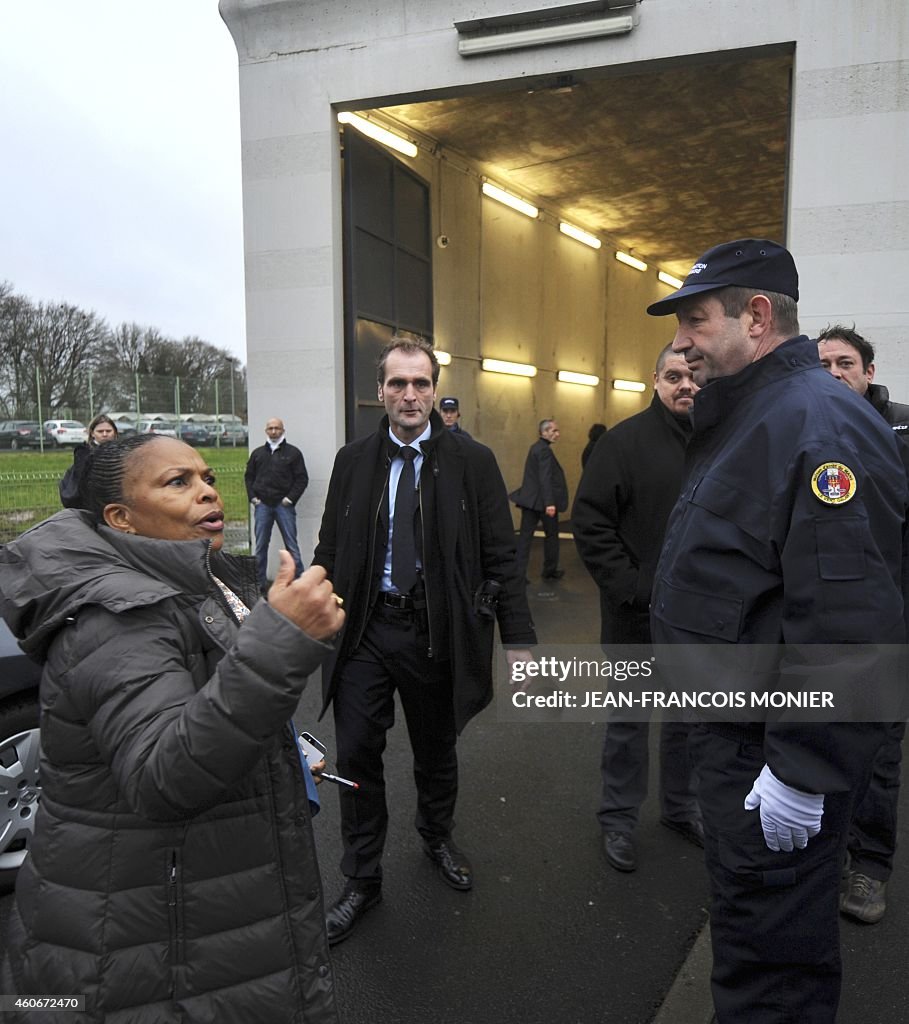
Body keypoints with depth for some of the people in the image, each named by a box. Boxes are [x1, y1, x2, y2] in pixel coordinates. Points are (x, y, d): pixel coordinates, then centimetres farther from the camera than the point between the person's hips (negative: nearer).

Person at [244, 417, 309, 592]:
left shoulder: (293, 453, 4)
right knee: (261, 546, 6)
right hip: (262, 505, 3)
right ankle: (261, 582, 15)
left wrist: (291, 498, -8)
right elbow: (249, 477, 17)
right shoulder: (258, 453, 14)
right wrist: (252, 497, 4)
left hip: (284, 505, -3)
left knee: (291, 545, -2)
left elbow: (302, 478, 1)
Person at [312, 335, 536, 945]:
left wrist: (519, 641, -8)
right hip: (364, 629, 2)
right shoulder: (353, 461, 3)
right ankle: (363, 881, 27)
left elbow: (501, 557, -5)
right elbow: (329, 551, 7)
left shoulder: (472, 462, -4)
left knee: (437, 750, 17)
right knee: (357, 754, 5)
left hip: (436, 632, -1)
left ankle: (438, 837, 47)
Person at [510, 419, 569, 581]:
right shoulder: (544, 450, -14)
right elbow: (545, 478, -23)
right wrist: (549, 503, -28)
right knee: (551, 534, 9)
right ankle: (550, 570, 22)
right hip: (542, 500, -8)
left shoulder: (536, 447, 15)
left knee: (525, 535, 3)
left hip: (530, 499, 8)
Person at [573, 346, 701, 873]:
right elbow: (590, 522, -12)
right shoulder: (627, 440, -9)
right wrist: (632, 587, -16)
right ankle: (620, 818, 29)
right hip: (637, 612, -3)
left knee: (689, 713, 19)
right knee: (630, 717, 11)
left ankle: (681, 806, 40)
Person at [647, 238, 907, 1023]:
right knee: (747, 921, 26)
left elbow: (845, 618, -28)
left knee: (771, 954, 8)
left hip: (779, 750, -10)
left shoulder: (817, 422, -22)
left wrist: (803, 771, -24)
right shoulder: (746, 416, 11)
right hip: (736, 724, 10)